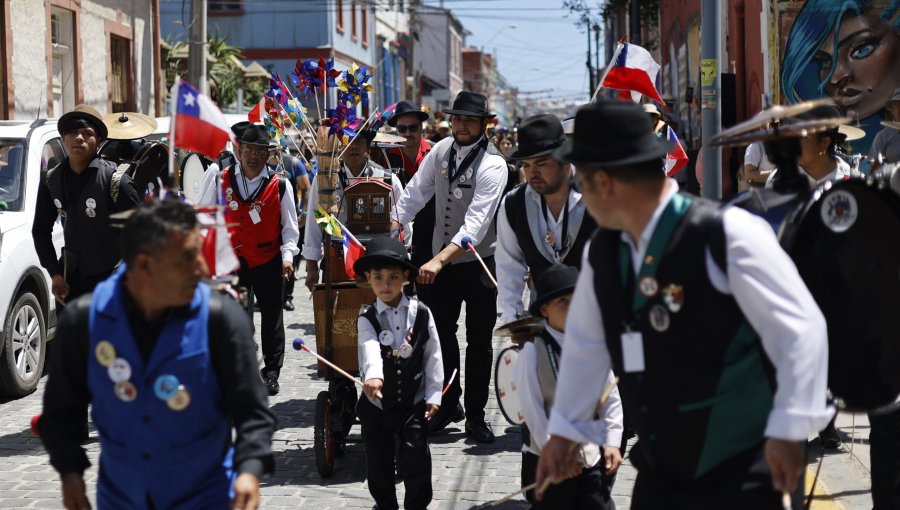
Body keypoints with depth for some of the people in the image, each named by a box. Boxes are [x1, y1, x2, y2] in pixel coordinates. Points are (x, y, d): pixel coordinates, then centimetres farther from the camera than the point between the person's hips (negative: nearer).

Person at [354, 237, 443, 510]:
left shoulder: (421, 313, -4)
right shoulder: (367, 318, -8)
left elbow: (433, 355, 1)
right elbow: (370, 348, -29)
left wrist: (433, 394, -2)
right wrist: (373, 375, -48)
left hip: (414, 403, 0)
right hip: (377, 403, 0)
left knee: (416, 458, -5)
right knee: (379, 462, 10)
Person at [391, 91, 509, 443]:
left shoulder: (492, 165, -20)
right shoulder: (441, 150, -1)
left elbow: (476, 224, -28)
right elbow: (415, 193, 7)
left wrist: (440, 260, -37)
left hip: (479, 263, -5)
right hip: (440, 259, 5)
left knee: (479, 341, 3)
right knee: (441, 334, 12)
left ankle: (475, 415, 14)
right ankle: (448, 404, 27)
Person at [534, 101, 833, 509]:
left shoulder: (728, 234, -19)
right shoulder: (601, 252, 2)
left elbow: (801, 328, -19)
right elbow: (585, 344, 16)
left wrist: (789, 429, -21)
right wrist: (563, 430, 23)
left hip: (739, 474, -6)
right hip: (659, 471, 6)